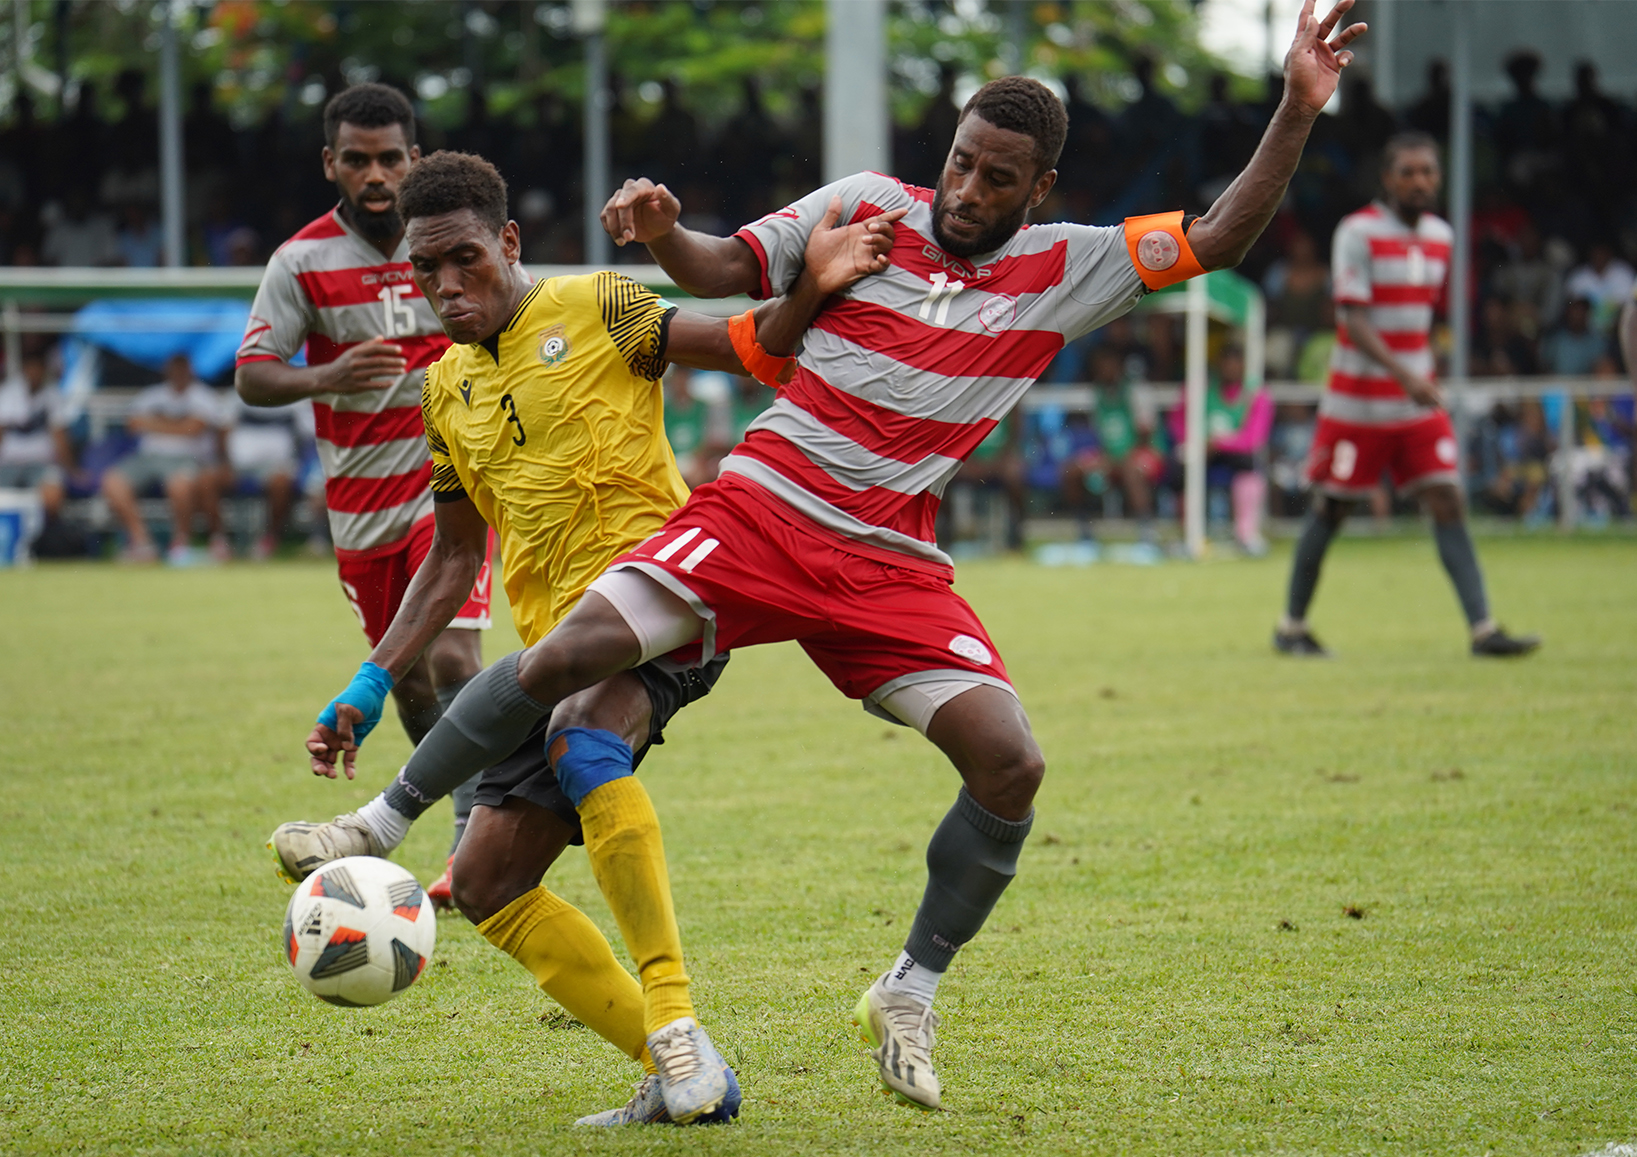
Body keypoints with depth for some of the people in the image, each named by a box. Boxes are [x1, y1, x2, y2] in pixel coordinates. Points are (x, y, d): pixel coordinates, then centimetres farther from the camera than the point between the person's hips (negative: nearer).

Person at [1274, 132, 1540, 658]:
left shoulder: (1440, 236, 8)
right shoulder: (1357, 233, -12)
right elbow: (1354, 322, -20)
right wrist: (1403, 375, -31)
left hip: (1419, 402, 5)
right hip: (1356, 403, -5)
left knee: (1448, 503, -6)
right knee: (1330, 511, 4)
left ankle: (1483, 630, -11)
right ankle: (1291, 626, 19)